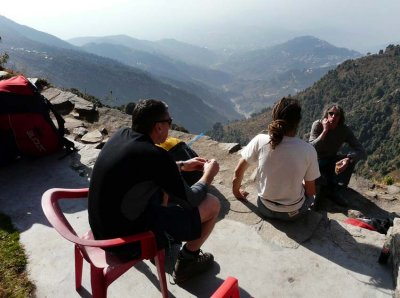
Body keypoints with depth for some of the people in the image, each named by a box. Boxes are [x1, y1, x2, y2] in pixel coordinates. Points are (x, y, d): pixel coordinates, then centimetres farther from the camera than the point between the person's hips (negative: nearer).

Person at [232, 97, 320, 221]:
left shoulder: (260, 141, -19)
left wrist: (237, 191, 11)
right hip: (293, 212, -1)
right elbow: (311, 191, -9)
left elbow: (238, 172, -8)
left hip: (265, 208, 2)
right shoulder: (308, 150, -20)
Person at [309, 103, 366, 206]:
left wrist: (348, 159, -42)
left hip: (332, 160, 3)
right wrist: (325, 131, -35)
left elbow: (362, 151, -22)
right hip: (317, 160, -3)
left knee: (352, 158, -24)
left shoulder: (344, 130, -15)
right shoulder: (317, 125, -20)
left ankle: (335, 192, -12)